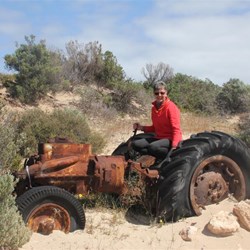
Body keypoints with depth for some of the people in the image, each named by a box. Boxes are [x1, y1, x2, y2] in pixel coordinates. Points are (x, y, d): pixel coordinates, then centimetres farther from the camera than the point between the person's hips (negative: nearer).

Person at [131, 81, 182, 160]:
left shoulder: (171, 107, -11)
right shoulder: (154, 108, 10)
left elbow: (176, 129, -15)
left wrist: (174, 147, -28)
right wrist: (142, 127, 4)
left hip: (170, 139, -7)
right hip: (158, 137, 7)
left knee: (152, 147, -36)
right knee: (135, 144, -12)